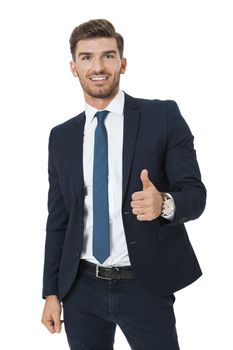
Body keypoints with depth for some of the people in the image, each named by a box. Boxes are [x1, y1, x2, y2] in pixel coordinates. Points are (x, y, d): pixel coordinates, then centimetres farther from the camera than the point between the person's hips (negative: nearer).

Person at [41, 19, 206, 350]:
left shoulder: (163, 116, -4)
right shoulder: (61, 137, 6)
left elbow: (195, 193, -6)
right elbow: (58, 219, 9)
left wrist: (164, 203, -28)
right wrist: (51, 292, 7)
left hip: (146, 287, -3)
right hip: (81, 288, 3)